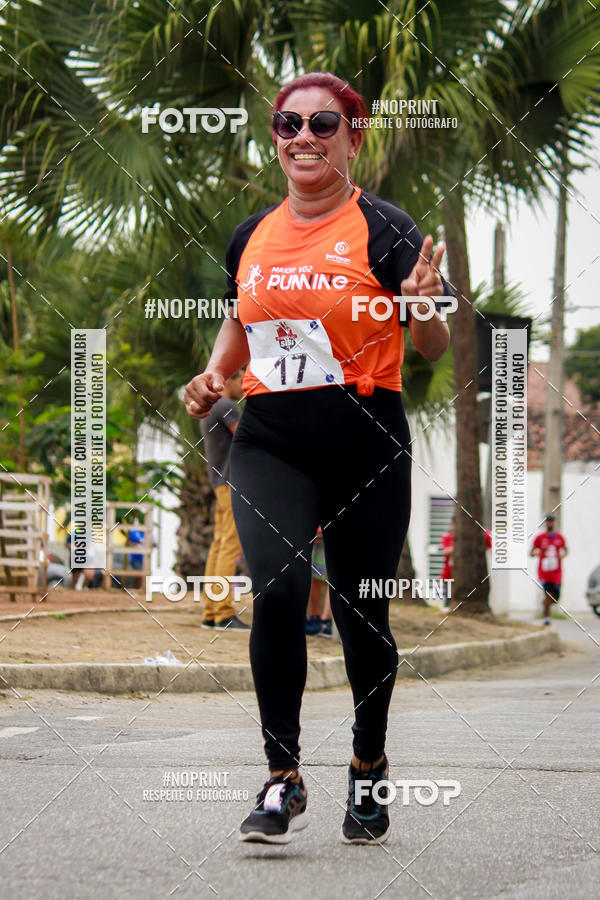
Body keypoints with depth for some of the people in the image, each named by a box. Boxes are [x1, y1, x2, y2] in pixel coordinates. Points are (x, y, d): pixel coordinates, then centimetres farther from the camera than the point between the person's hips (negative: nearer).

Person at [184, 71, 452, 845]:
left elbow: (434, 349, -5)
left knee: (361, 615, 7)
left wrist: (425, 310, -28)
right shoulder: (252, 236, 10)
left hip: (366, 446, -2)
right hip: (270, 443, 2)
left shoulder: (382, 229, -4)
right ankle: (283, 782, -13)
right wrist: (212, 376, 7)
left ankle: (368, 766, 33)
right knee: (279, 587, -21)